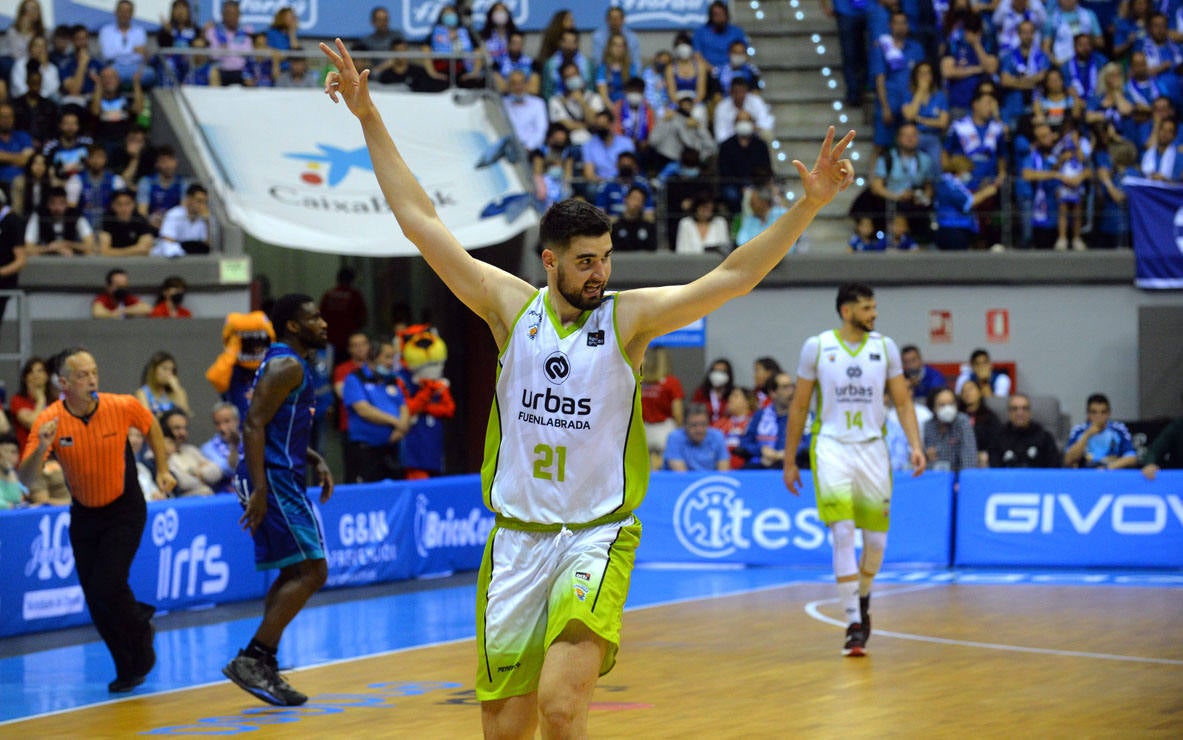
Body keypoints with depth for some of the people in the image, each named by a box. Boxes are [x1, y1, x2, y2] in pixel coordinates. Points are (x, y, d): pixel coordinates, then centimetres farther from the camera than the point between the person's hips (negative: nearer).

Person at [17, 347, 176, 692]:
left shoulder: (122, 407, -18)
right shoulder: (49, 421, -18)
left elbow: (150, 424, 6)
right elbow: (27, 480, -23)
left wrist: (162, 469, 4)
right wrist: (41, 449, -40)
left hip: (125, 509, -2)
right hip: (83, 514, 2)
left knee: (107, 586, -16)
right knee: (95, 599, 2)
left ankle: (141, 628, 13)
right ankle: (129, 667, 21)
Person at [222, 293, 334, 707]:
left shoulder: (289, 364, 19)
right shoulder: (286, 366, -13)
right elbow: (253, 426, -22)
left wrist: (316, 461, 17)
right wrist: (259, 491, -27)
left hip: (283, 481, 11)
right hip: (273, 481, -11)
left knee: (293, 575, 14)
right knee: (311, 573, -12)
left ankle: (265, 670, 15)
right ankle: (251, 661, -14)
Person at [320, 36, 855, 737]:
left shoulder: (629, 316, -2)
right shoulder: (512, 307, 2)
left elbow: (732, 278, -12)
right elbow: (421, 221, 3)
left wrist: (807, 206, -24)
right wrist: (369, 118, 1)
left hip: (597, 537, -2)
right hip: (516, 540, 2)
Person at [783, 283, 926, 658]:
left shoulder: (884, 347, 4)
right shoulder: (817, 347, -1)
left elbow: (903, 402, 6)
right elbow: (799, 406, 6)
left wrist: (915, 444, -9)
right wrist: (789, 460, 7)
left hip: (872, 447, 3)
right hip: (831, 447, -3)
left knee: (876, 539, 5)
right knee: (843, 534, -15)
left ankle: (862, 598, 34)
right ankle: (854, 624, -12)